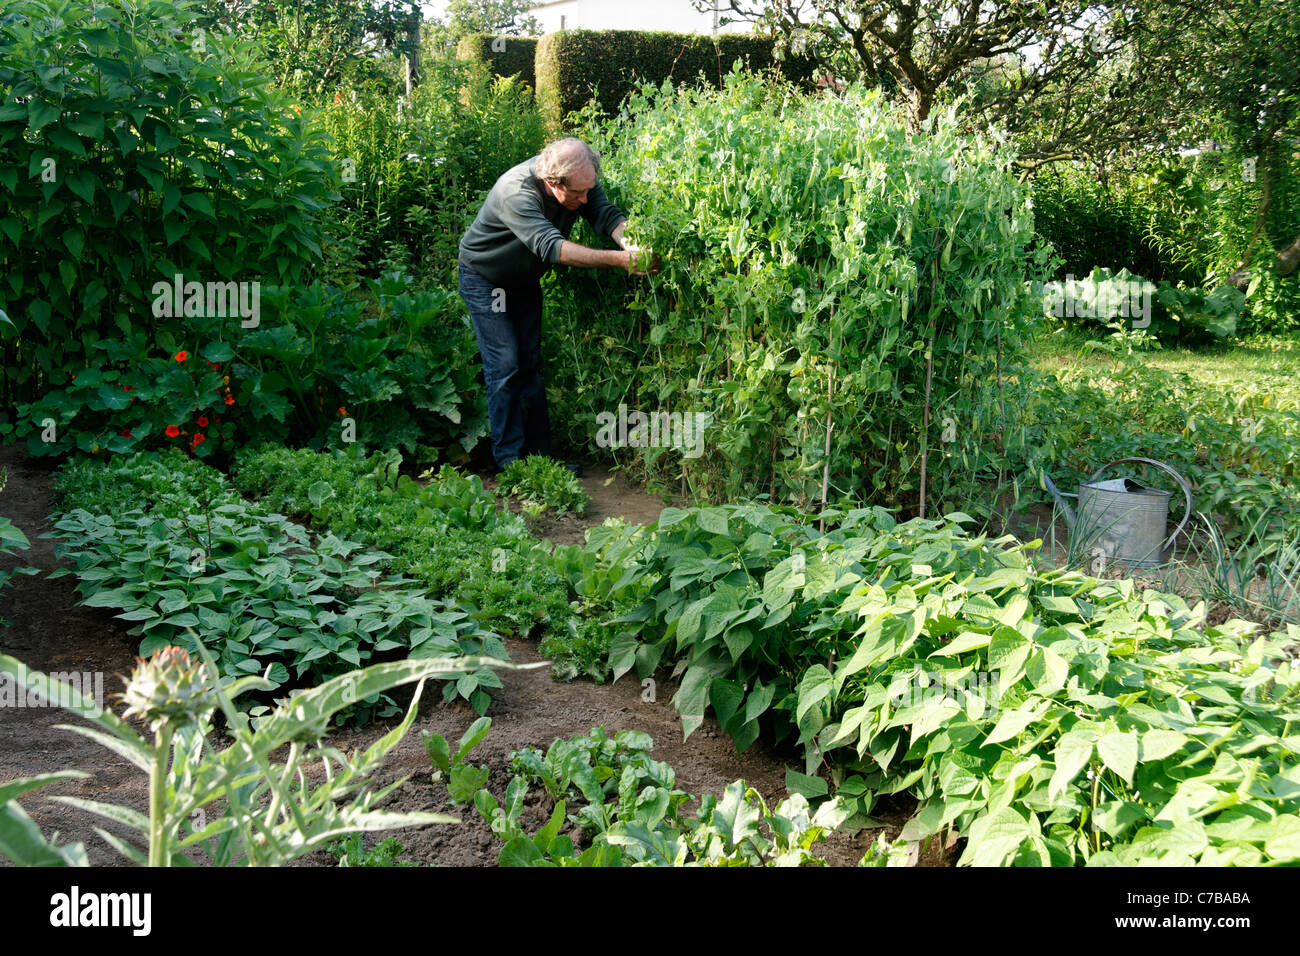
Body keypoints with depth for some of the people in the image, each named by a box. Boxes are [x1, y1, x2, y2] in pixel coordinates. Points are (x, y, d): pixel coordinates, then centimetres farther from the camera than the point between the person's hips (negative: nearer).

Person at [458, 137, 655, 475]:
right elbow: (550, 245, -49)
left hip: (524, 279, 6)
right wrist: (619, 259, -55)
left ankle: (540, 452, 13)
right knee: (505, 365, -11)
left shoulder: (580, 181, -19)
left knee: (531, 363, 8)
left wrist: (631, 243, -51)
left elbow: (608, 215, -27)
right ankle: (510, 460, -4)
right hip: (484, 278, -6)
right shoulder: (516, 191, -39)